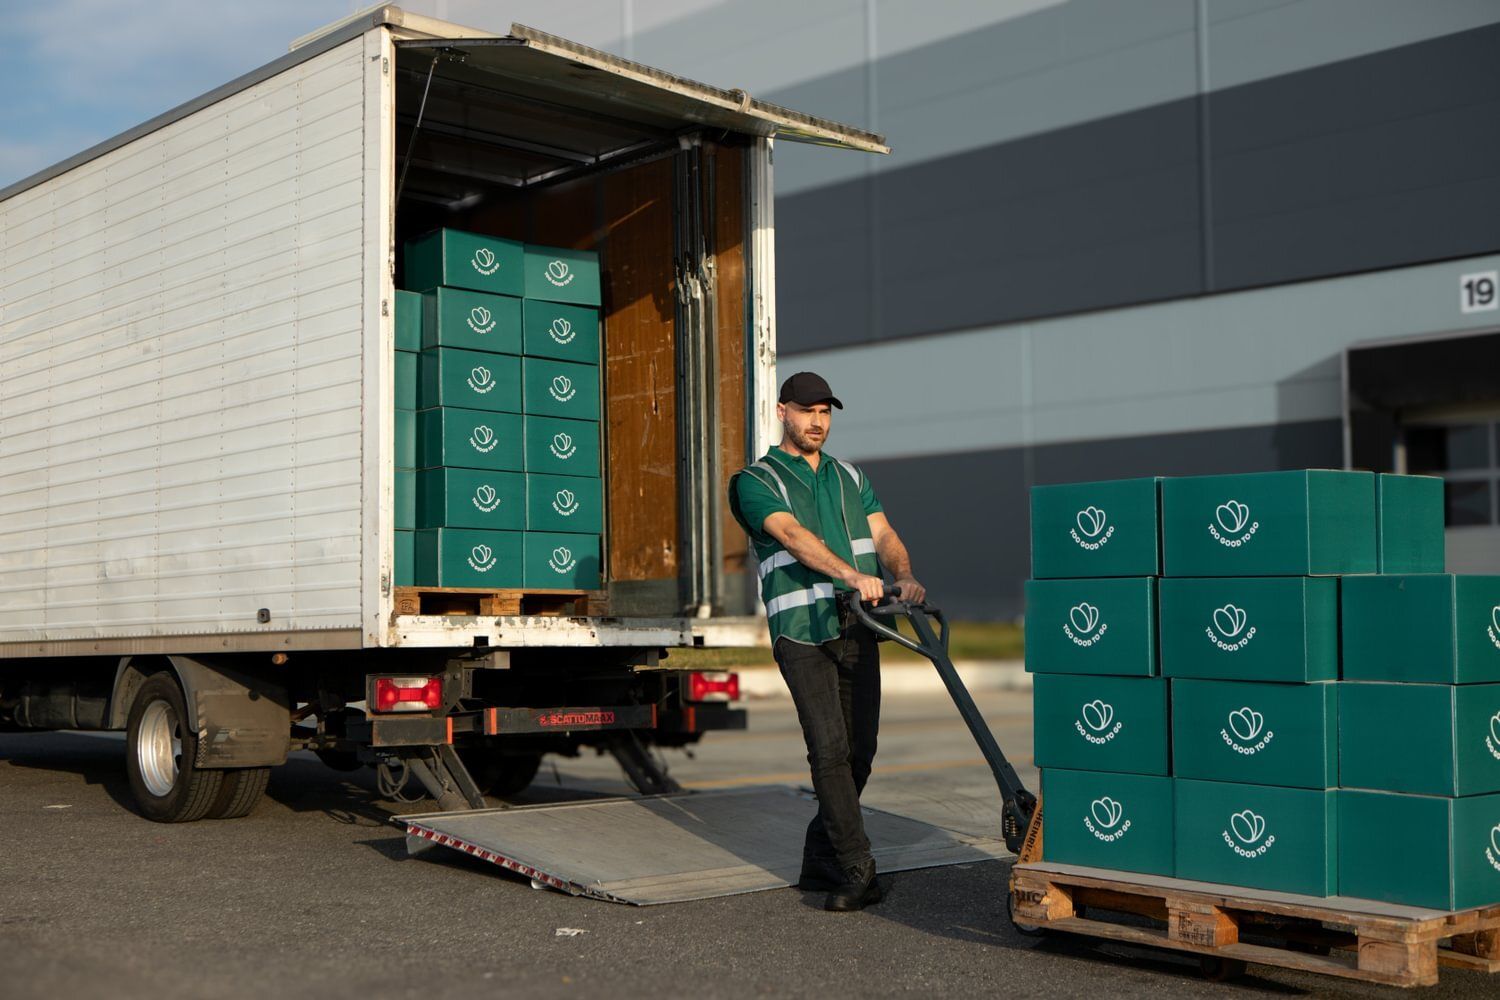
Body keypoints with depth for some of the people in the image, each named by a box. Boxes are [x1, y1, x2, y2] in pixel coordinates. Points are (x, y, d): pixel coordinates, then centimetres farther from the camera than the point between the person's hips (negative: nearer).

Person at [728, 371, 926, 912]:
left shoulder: (850, 478, 20)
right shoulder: (757, 480, 1)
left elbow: (883, 533, 8)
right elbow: (794, 536, -16)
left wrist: (905, 575, -15)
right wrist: (852, 575, -31)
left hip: (858, 629, 6)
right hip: (800, 632, -6)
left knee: (859, 751, 6)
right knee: (829, 749, -13)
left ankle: (820, 861, 22)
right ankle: (857, 872, -9)